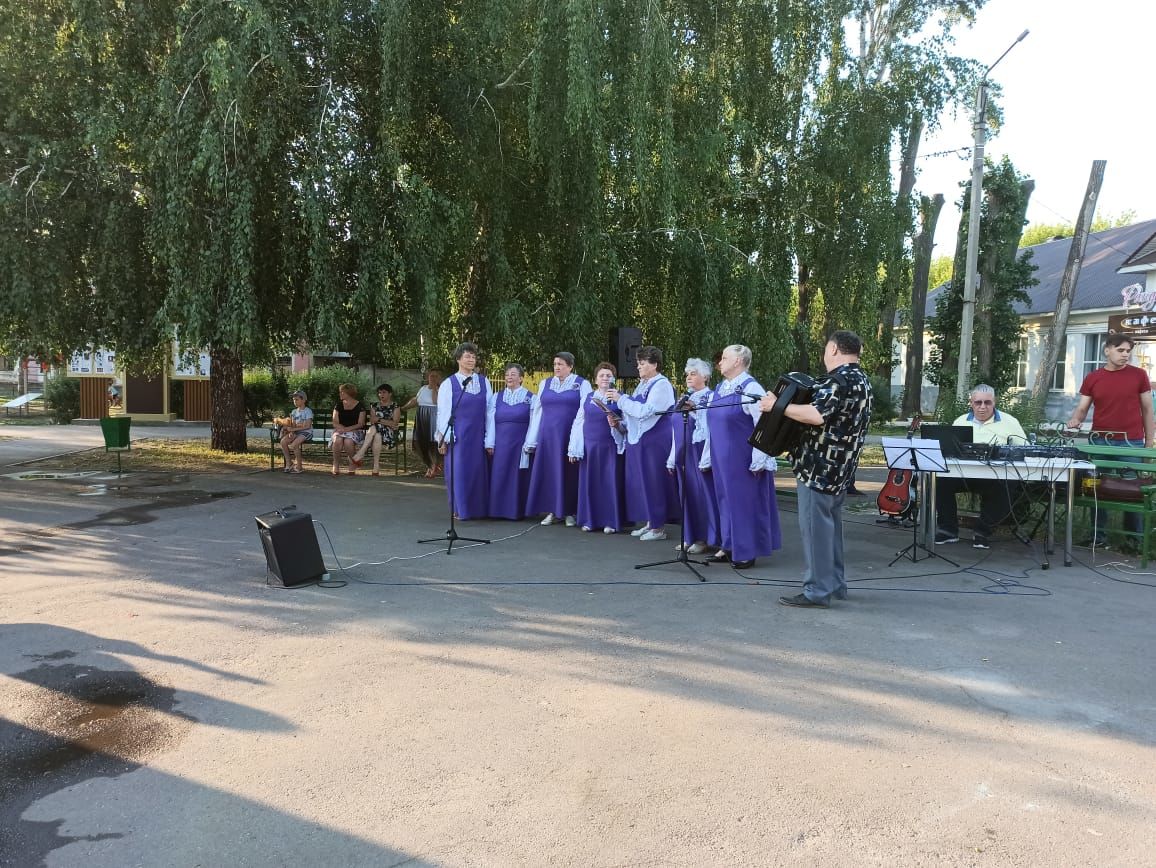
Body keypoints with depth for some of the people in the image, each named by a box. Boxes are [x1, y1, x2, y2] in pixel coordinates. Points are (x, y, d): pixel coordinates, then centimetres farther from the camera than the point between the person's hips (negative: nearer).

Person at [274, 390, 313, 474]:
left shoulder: (308, 411, -4)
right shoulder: (293, 412, 17)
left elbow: (307, 426, -14)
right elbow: (292, 425, 12)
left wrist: (293, 429, -15)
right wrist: (291, 432, -12)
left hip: (306, 432, -6)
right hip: (296, 432, 6)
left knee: (294, 444, -32)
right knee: (283, 441, -21)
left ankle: (299, 467, -20)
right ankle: (288, 463, -10)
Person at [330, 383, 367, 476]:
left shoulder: (360, 406, 1)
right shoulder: (338, 405, 13)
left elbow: (360, 424, -4)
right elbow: (335, 423, 7)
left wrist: (348, 429, -18)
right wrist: (342, 428, -15)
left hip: (355, 431, -3)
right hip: (340, 430, 3)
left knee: (348, 441, -36)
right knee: (337, 440, -33)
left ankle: (352, 465, -12)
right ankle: (336, 465, -19)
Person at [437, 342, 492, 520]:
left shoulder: (484, 382, 7)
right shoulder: (448, 384, 0)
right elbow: (442, 412, 0)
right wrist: (444, 438, -6)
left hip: (478, 434, 3)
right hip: (458, 434, -2)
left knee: (478, 470, 5)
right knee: (459, 470, 1)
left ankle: (478, 508, 15)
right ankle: (460, 509, 11)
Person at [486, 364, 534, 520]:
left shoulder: (530, 398, 2)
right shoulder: (496, 397, 8)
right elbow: (490, 421, 5)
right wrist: (490, 443, -2)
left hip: (521, 445, -2)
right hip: (500, 445, 2)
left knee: (518, 478, 2)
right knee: (499, 478, 3)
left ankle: (518, 511, 11)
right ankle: (499, 510, 11)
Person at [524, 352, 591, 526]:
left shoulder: (582, 385, 1)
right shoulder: (545, 384, 11)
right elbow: (537, 412, 11)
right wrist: (532, 441, 6)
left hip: (570, 436, -3)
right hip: (547, 437, 3)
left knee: (569, 472, 1)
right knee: (549, 472, 5)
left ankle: (570, 512, 11)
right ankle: (552, 511, 14)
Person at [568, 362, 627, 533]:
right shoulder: (587, 398, 9)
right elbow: (578, 423, 6)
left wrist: (615, 424, -24)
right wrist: (574, 449, 1)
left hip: (610, 448, -3)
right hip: (589, 447, 3)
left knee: (610, 483, -2)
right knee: (589, 483, 5)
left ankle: (611, 521, 6)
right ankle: (589, 520, 14)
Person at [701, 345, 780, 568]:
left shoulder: (750, 388, -14)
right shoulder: (720, 388, 11)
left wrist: (758, 460, -21)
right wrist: (707, 457, 16)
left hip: (742, 459, -8)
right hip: (721, 458, 8)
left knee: (744, 500, 1)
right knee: (726, 499, 13)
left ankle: (746, 552, 11)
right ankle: (729, 547, 23)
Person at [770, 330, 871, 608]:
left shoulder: (839, 379, -16)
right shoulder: (862, 380, 16)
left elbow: (816, 415, -29)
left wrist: (778, 405, -20)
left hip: (819, 467, -10)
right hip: (838, 467, 10)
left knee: (815, 527, -5)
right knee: (830, 525, 17)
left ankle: (817, 591, -1)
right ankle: (834, 584, 25)